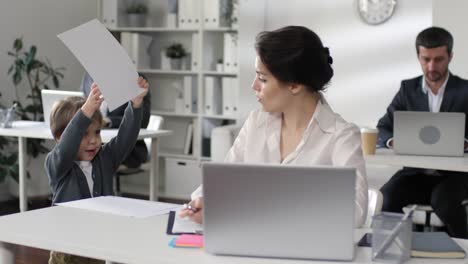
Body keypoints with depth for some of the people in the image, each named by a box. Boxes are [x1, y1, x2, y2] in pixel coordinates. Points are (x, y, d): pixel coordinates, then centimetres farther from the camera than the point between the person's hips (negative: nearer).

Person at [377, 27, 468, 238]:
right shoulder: (408, 89, 8)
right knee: (386, 197, -28)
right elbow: (382, 130, 7)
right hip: (416, 172, 2)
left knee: (443, 200, -34)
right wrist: (393, 141, -16)